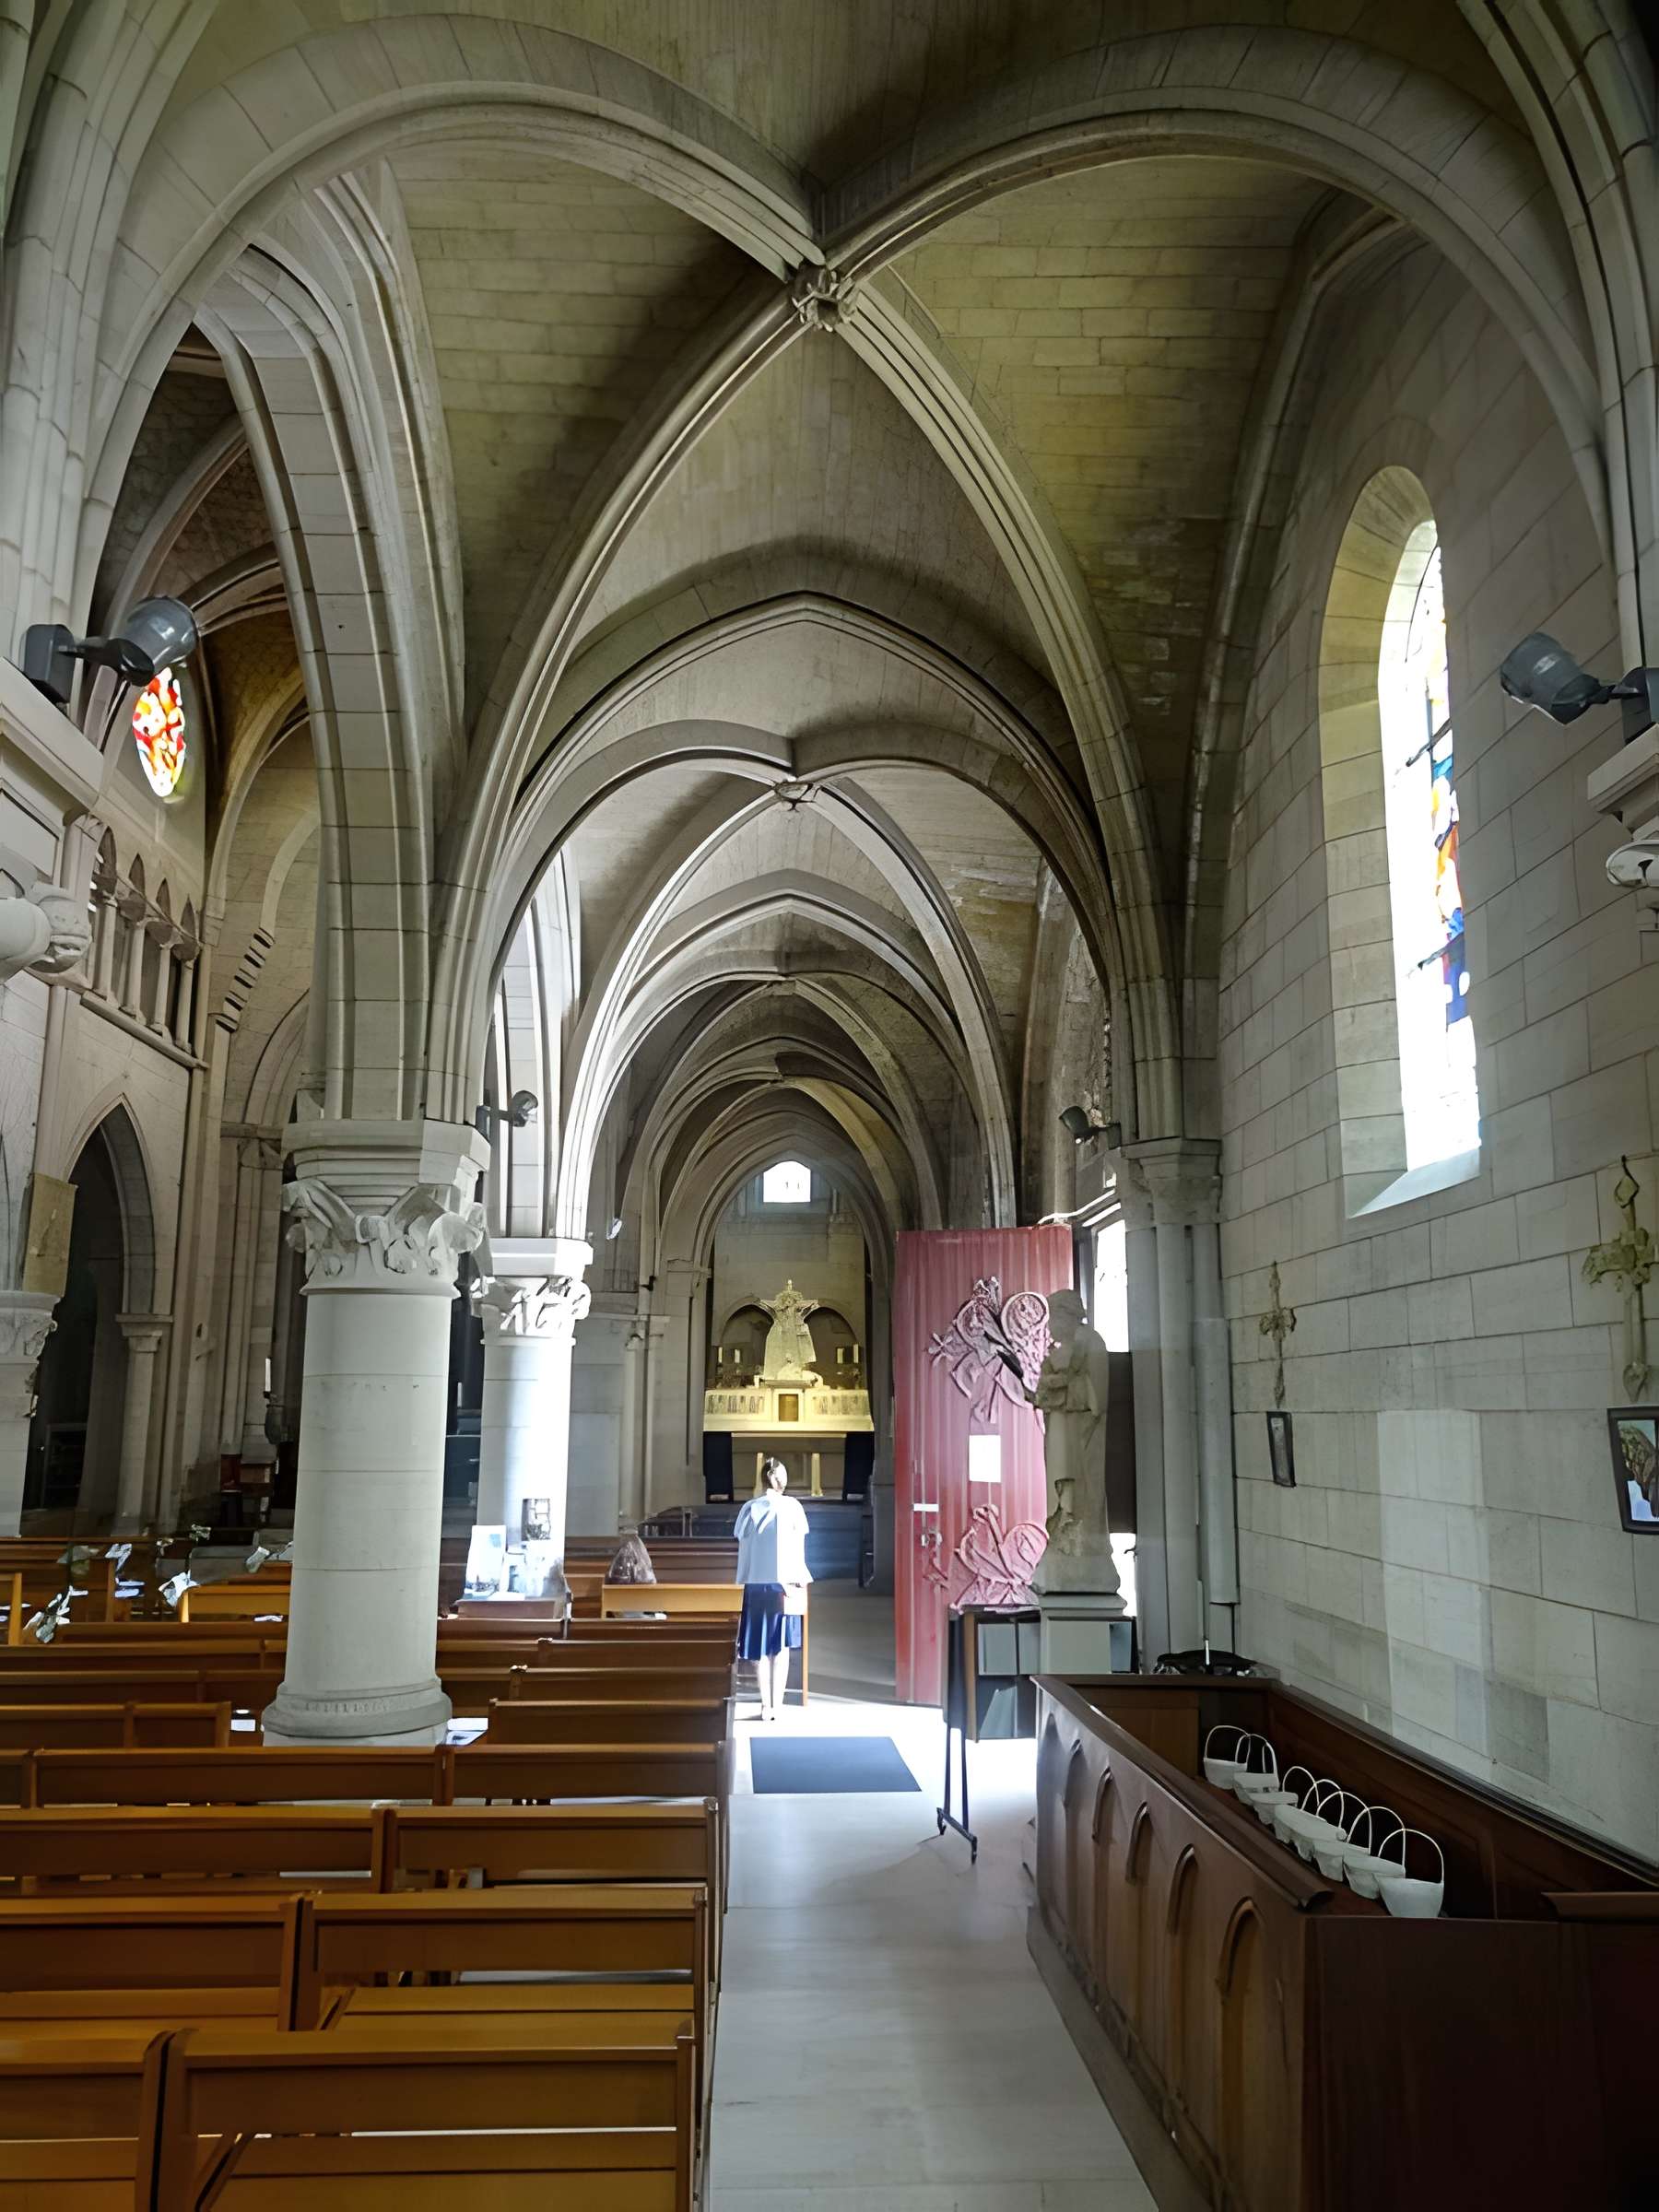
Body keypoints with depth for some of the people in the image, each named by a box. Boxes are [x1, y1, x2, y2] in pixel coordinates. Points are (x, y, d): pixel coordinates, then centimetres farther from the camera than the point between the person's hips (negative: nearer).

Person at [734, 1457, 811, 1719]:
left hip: (755, 1583, 1)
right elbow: (799, 1549, -3)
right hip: (784, 1583, -1)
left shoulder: (749, 1509, 1)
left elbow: (743, 1550, 2)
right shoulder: (792, 1506, -3)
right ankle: (777, 1704, 3)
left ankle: (766, 1705, 5)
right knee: (781, 1646, 7)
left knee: (761, 1646, 8)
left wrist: (743, 1582, 8)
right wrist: (800, 1581, 1)